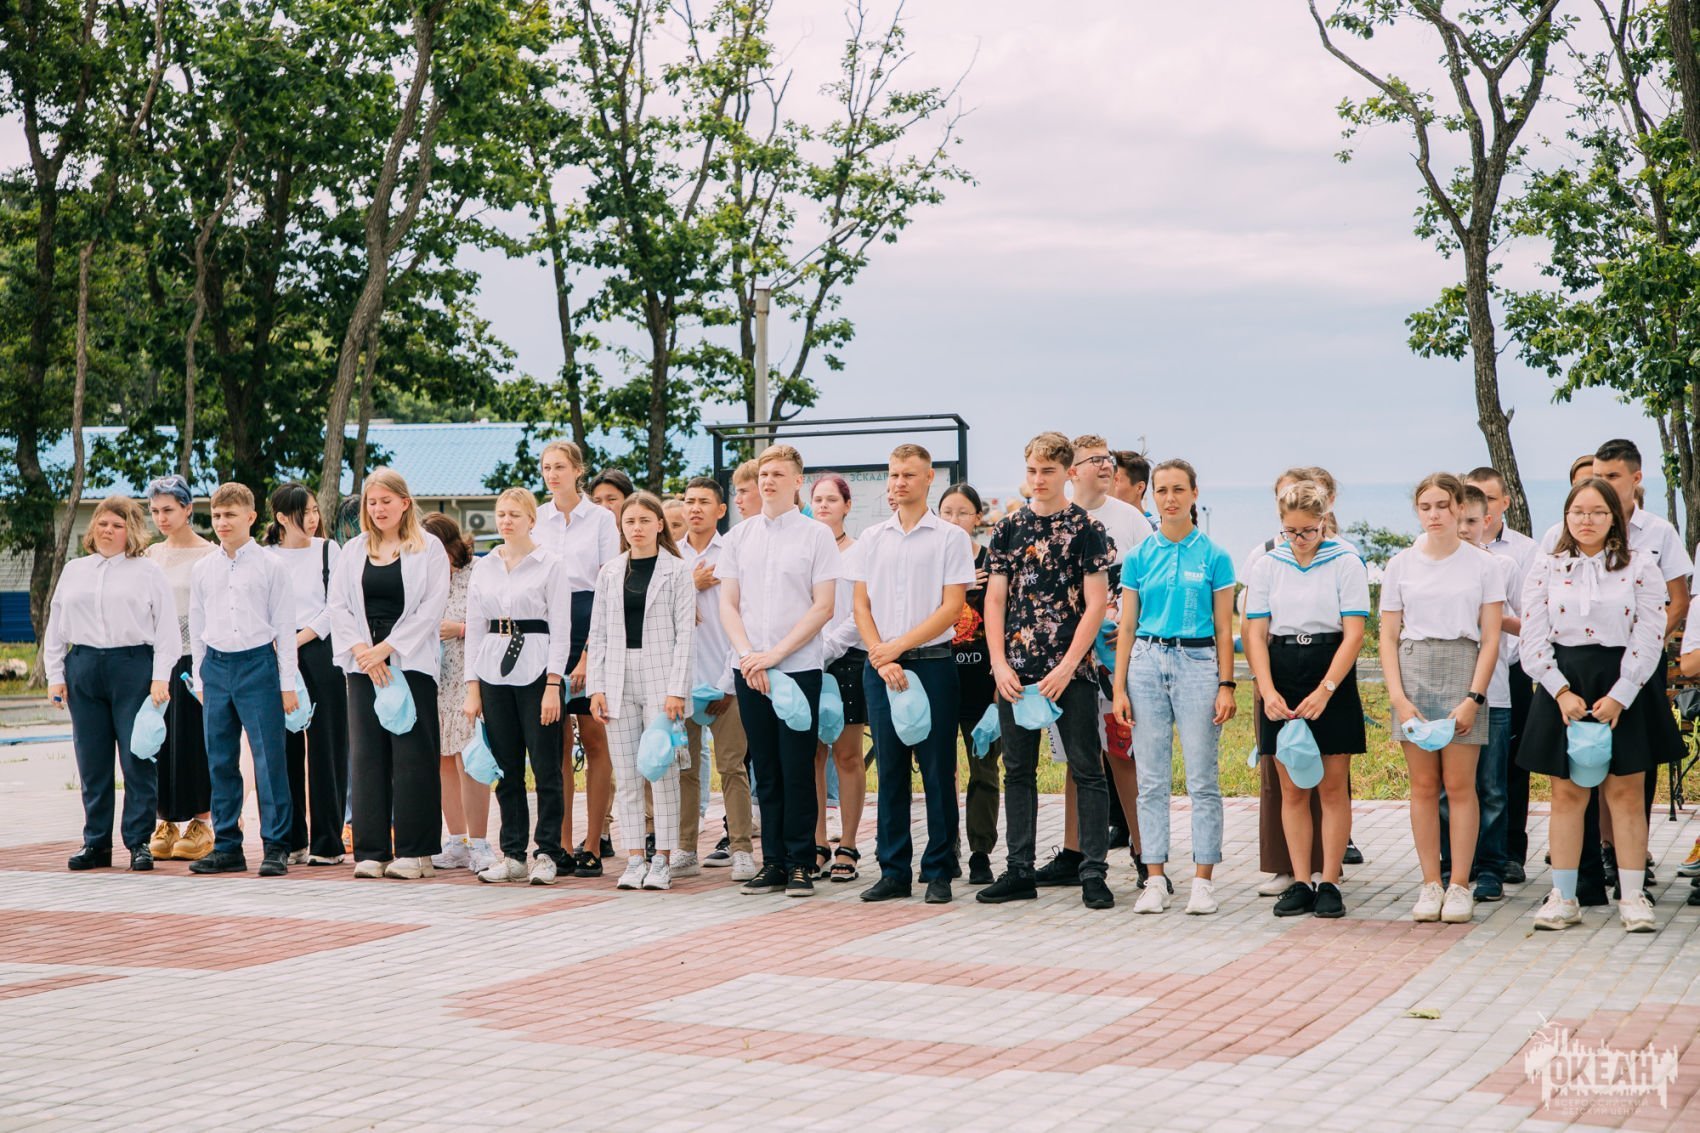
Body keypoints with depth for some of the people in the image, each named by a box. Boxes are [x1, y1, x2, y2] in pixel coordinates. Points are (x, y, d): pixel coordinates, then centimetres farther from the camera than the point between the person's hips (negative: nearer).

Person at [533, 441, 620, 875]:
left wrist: (589, 653, -12)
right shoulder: (534, 520, 11)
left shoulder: (601, 519, 1)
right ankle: (561, 843, 6)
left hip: (589, 626, -3)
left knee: (594, 738, -3)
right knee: (556, 741, 3)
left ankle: (593, 844, 1)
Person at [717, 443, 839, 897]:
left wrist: (775, 654, -12)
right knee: (766, 770, 7)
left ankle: (801, 863, 3)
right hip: (749, 669, 4)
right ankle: (773, 861, 12)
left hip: (798, 667, -3)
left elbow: (823, 608, -5)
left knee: (797, 769, -3)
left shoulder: (816, 535, 0)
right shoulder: (739, 536, 10)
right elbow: (728, 604, 9)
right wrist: (747, 655, -7)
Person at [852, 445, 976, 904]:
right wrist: (882, 659, -7)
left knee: (938, 770, -1)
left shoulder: (950, 538, 0)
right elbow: (861, 606, 8)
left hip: (932, 662, -3)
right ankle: (893, 871, 10)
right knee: (890, 770, 5)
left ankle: (938, 872, 5)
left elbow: (952, 607, -6)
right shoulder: (872, 538, 11)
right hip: (880, 666, 3)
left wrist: (899, 646, -13)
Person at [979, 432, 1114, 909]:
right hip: (1016, 672, 4)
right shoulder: (1008, 528, 9)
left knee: (1087, 771, -2)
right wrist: (1000, 664, -3)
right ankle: (1019, 871, 16)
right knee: (1018, 771, 8)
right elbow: (995, 600, 8)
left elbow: (1096, 604, -6)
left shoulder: (1086, 528, -2)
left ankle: (1093, 874, 2)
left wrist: (1067, 667, -13)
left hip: (1070, 671, -4)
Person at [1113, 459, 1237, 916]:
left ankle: (1203, 881, 5)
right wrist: (1120, 688, 2)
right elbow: (1127, 626, 8)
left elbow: (1224, 628, 2)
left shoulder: (1213, 557, 1)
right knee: (1152, 780, 5)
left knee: (1202, 780, -1)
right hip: (1147, 663, 2)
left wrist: (1226, 685, -5)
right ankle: (1155, 880, 10)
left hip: (1198, 664, -2)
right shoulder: (1139, 557, 7)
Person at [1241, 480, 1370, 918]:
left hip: (1332, 675, -2)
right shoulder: (1267, 566, 6)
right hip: (1282, 675, 3)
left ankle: (1329, 883, 5)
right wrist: (1267, 690, -10)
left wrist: (1324, 691, -16)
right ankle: (1299, 883, 8)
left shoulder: (1347, 563, -2)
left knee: (1332, 786, 0)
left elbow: (1353, 634, -7)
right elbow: (1256, 634, 3)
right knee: (1291, 788, 4)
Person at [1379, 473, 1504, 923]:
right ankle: (1430, 884, 9)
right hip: (1413, 670, 2)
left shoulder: (1482, 565, 3)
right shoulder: (1401, 565, 8)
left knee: (1459, 784, -3)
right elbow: (1388, 637, 7)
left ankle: (1459, 887, 4)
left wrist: (1474, 697, -9)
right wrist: (1398, 697, -4)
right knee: (1423, 785, 3)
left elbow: (1490, 638, 1)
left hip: (1463, 671, -2)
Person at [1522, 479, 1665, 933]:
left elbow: (1649, 639, -4)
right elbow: (1534, 638, 1)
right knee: (1567, 794, 3)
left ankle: (1632, 896, 7)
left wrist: (1618, 697, -12)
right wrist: (1562, 691, -10)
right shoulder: (1546, 566, 6)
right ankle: (1563, 898, 9)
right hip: (1563, 687, 1)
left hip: (1623, 689, -1)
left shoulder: (1641, 566, 1)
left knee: (1625, 792, 0)